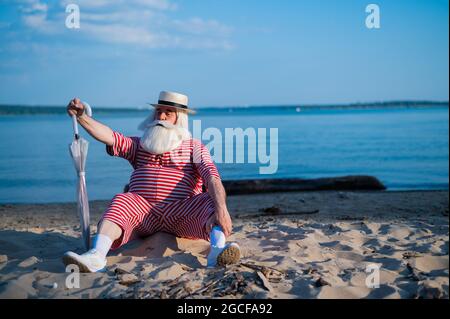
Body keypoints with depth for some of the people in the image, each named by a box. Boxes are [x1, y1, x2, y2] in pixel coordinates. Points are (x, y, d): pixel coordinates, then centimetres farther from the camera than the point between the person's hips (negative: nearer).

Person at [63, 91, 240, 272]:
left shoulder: (195, 147, 14)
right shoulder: (139, 145, 25)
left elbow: (212, 177, -5)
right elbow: (109, 137, 8)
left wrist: (221, 209, -25)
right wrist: (81, 116, -9)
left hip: (180, 214, -1)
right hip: (142, 212, 2)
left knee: (209, 201, -28)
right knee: (121, 202, -28)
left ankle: (217, 251, -55)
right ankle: (96, 256, -50)